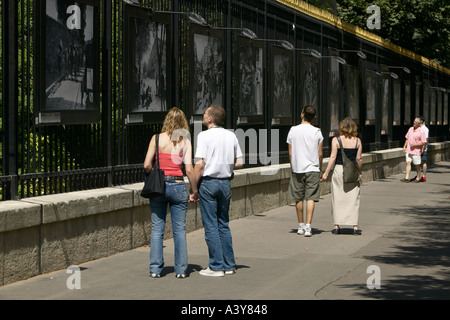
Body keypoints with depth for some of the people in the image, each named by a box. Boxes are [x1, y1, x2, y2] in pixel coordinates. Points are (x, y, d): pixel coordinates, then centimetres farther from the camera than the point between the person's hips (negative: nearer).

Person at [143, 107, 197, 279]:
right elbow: (189, 169, -8)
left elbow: (147, 165, -6)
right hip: (178, 186, 0)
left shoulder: (157, 139, -2)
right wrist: (194, 190, 3)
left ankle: (155, 269, 4)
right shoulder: (185, 141, -3)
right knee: (179, 229, 7)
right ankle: (181, 269, 7)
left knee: (157, 229, 6)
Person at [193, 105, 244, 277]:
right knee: (224, 225, 14)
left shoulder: (204, 136, -10)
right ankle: (229, 265, 15)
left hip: (208, 182, -6)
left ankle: (216, 267, 0)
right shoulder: (231, 136, 7)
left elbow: (200, 164, -15)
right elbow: (239, 163, 8)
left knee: (211, 226, -1)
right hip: (226, 183, 6)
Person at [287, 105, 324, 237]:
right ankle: (308, 227, -10)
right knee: (310, 198, -2)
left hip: (297, 169, 1)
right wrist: (320, 169, 14)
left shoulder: (293, 130, -1)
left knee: (299, 199, 11)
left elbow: (290, 153, 2)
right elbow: (320, 154, 1)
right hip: (313, 169, -1)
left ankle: (301, 226, 21)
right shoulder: (317, 132, -2)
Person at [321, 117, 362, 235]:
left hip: (339, 170, -1)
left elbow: (333, 157, -9)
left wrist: (326, 173, -6)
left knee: (338, 199, 6)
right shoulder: (357, 141, 0)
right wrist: (359, 172, 13)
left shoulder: (336, 140, -6)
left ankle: (337, 226, 7)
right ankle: (355, 227, 3)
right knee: (353, 199, 6)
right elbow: (359, 159, 1)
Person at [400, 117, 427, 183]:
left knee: (417, 165, 4)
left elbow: (424, 142, -12)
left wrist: (414, 144, -18)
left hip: (416, 150, -6)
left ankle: (418, 178, 17)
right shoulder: (410, 129, 9)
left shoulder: (421, 131, -10)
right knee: (408, 163, -3)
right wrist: (404, 147, 13)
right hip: (408, 150, 6)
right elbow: (407, 138, 19)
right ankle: (407, 178, -6)